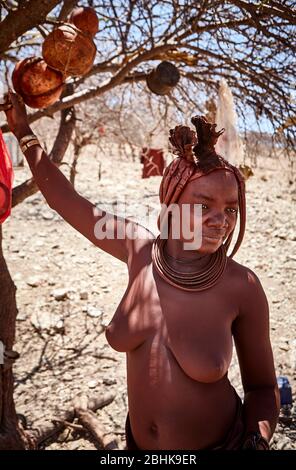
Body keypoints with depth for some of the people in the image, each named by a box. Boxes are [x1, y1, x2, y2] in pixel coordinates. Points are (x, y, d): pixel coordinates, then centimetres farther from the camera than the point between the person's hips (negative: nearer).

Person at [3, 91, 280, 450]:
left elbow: (262, 386, -8)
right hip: (138, 441, 3)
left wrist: (258, 441, -25)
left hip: (221, 442, -3)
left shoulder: (241, 287, -21)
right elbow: (66, 201, -2)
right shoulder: (140, 249, -15)